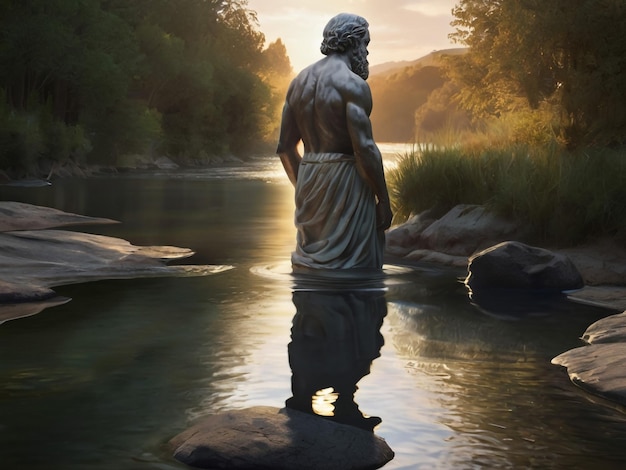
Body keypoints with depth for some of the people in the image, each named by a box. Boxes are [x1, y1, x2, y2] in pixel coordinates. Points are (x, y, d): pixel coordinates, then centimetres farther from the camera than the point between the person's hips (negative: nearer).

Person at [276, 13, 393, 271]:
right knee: (350, 266, -2)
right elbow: (365, 149, -18)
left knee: (309, 262, 14)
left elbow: (285, 147, 12)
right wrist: (384, 200, -10)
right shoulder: (352, 83, -12)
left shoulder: (300, 81, 10)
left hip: (309, 181, 8)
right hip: (345, 182, -8)